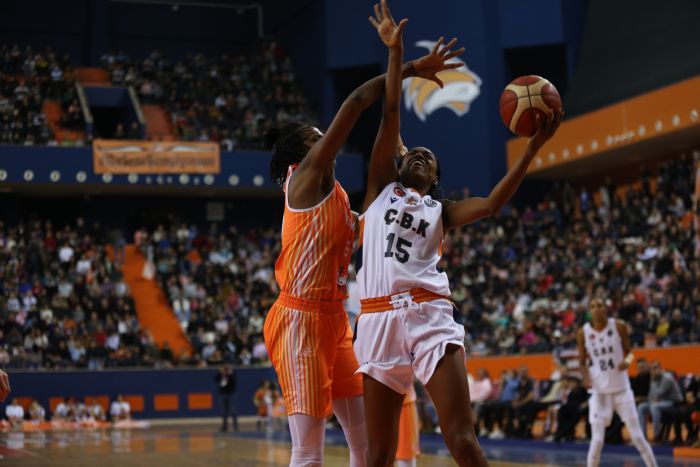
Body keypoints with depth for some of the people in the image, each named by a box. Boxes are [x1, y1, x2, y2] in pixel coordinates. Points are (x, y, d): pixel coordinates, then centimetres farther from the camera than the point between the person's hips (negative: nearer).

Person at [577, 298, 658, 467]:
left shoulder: (619, 326, -5)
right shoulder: (584, 332, -4)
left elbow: (628, 351, 5)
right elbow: (582, 361, 5)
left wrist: (627, 360, -18)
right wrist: (586, 377, -15)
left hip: (622, 389, 0)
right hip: (599, 391, 0)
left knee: (637, 436, 3)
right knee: (597, 439, -6)